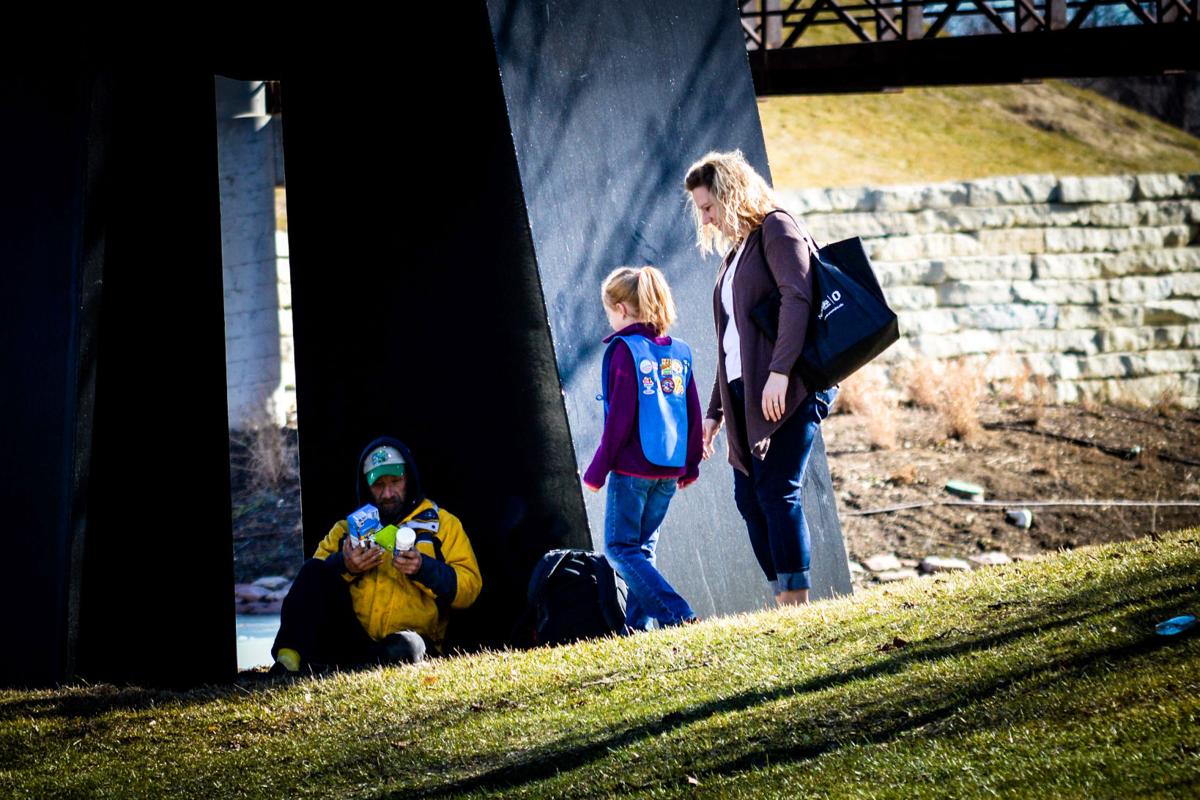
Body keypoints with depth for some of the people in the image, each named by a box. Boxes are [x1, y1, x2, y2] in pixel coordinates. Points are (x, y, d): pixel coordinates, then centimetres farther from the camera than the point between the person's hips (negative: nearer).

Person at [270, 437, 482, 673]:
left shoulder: (442, 524, 16)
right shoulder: (348, 527, 24)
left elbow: (470, 587, 3)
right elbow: (312, 577, 9)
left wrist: (423, 569, -14)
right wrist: (343, 566, -12)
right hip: (350, 635, 3)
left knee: (400, 651, -40)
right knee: (314, 570, -20)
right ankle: (289, 659, -37)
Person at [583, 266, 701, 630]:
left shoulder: (624, 350, -10)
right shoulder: (679, 352, 9)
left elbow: (619, 418, -13)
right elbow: (693, 414, 11)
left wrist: (597, 470, -7)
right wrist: (690, 465, 20)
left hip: (632, 469, -7)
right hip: (670, 470, 7)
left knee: (620, 547, 0)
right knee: (642, 545, 16)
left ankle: (675, 612, -13)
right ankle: (640, 621, 10)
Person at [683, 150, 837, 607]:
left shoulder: (777, 230, -3)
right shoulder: (736, 250, 24)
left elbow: (797, 298, -18)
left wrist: (780, 372, -27)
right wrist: (714, 410, 22)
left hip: (789, 389, -9)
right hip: (745, 393, 9)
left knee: (777, 490, -13)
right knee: (748, 496, 2)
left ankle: (798, 604, -12)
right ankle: (784, 602, 4)